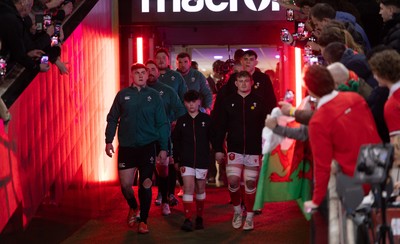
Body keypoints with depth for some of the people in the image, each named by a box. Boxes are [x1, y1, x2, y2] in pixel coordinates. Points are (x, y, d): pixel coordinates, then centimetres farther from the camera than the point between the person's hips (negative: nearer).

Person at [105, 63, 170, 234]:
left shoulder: (154, 96, 1)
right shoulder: (122, 95, 3)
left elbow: (162, 123, 3)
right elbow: (112, 119, 8)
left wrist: (163, 148, 0)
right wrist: (108, 140, 0)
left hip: (148, 146, -1)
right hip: (126, 146, 1)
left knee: (146, 184, -1)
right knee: (125, 184, 1)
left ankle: (143, 221, 12)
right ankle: (133, 208, 32)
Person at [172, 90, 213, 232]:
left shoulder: (206, 119, 1)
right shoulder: (181, 121, 4)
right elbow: (176, 142, 10)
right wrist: (176, 159, 8)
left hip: (202, 160, 0)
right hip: (186, 161, 0)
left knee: (200, 188, 10)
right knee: (188, 188, -10)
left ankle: (199, 218, 24)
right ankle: (188, 220, -15)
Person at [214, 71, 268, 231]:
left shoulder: (259, 102, 1)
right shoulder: (228, 102, 4)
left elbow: (266, 127, 4)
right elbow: (220, 127, 6)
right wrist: (218, 149, 2)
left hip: (254, 150, -1)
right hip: (234, 149, 1)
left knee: (250, 183, 1)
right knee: (233, 181, -9)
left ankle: (249, 217, 14)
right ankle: (237, 210, 15)